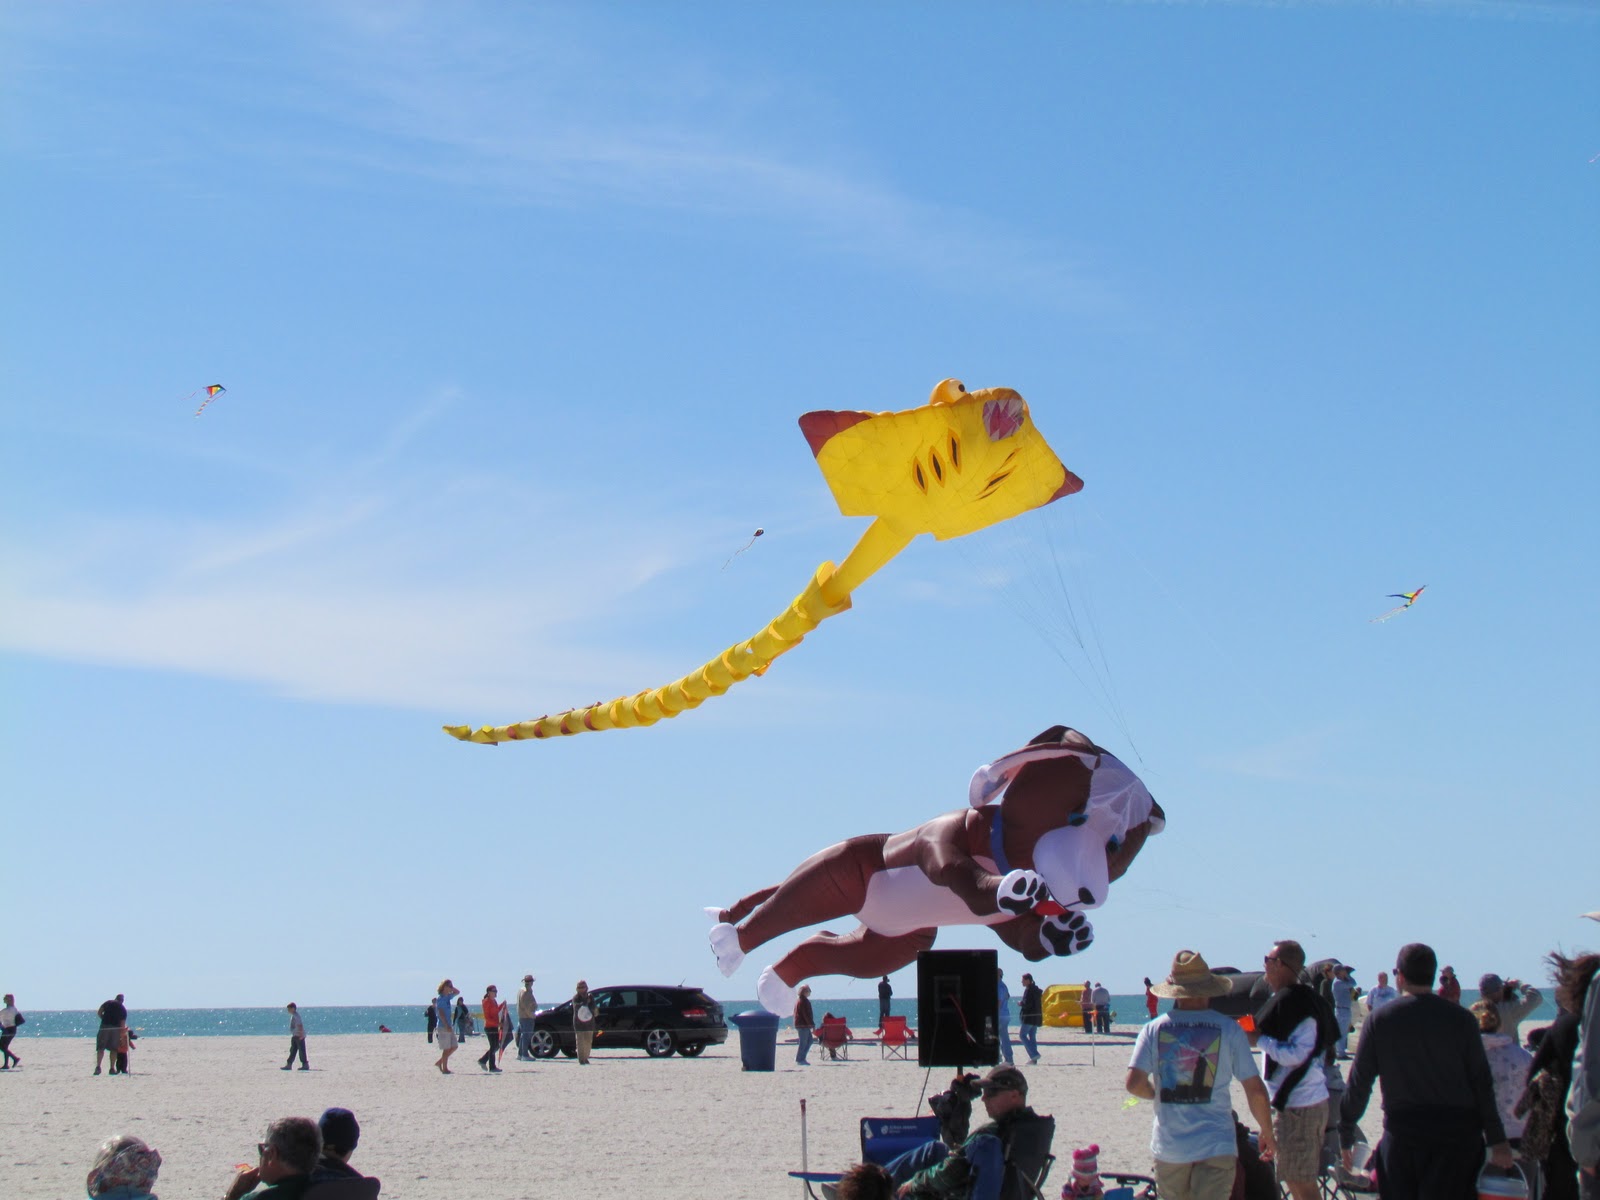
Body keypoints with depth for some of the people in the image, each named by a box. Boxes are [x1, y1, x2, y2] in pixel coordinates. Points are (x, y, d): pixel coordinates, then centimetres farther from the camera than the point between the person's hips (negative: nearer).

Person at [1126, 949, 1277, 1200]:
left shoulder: (1154, 1030, 0)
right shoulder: (1228, 1029, -3)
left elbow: (1134, 1083, -8)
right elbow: (1255, 1090, -3)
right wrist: (1267, 1132, 12)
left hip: (1169, 1147, 2)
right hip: (1216, 1145, -2)